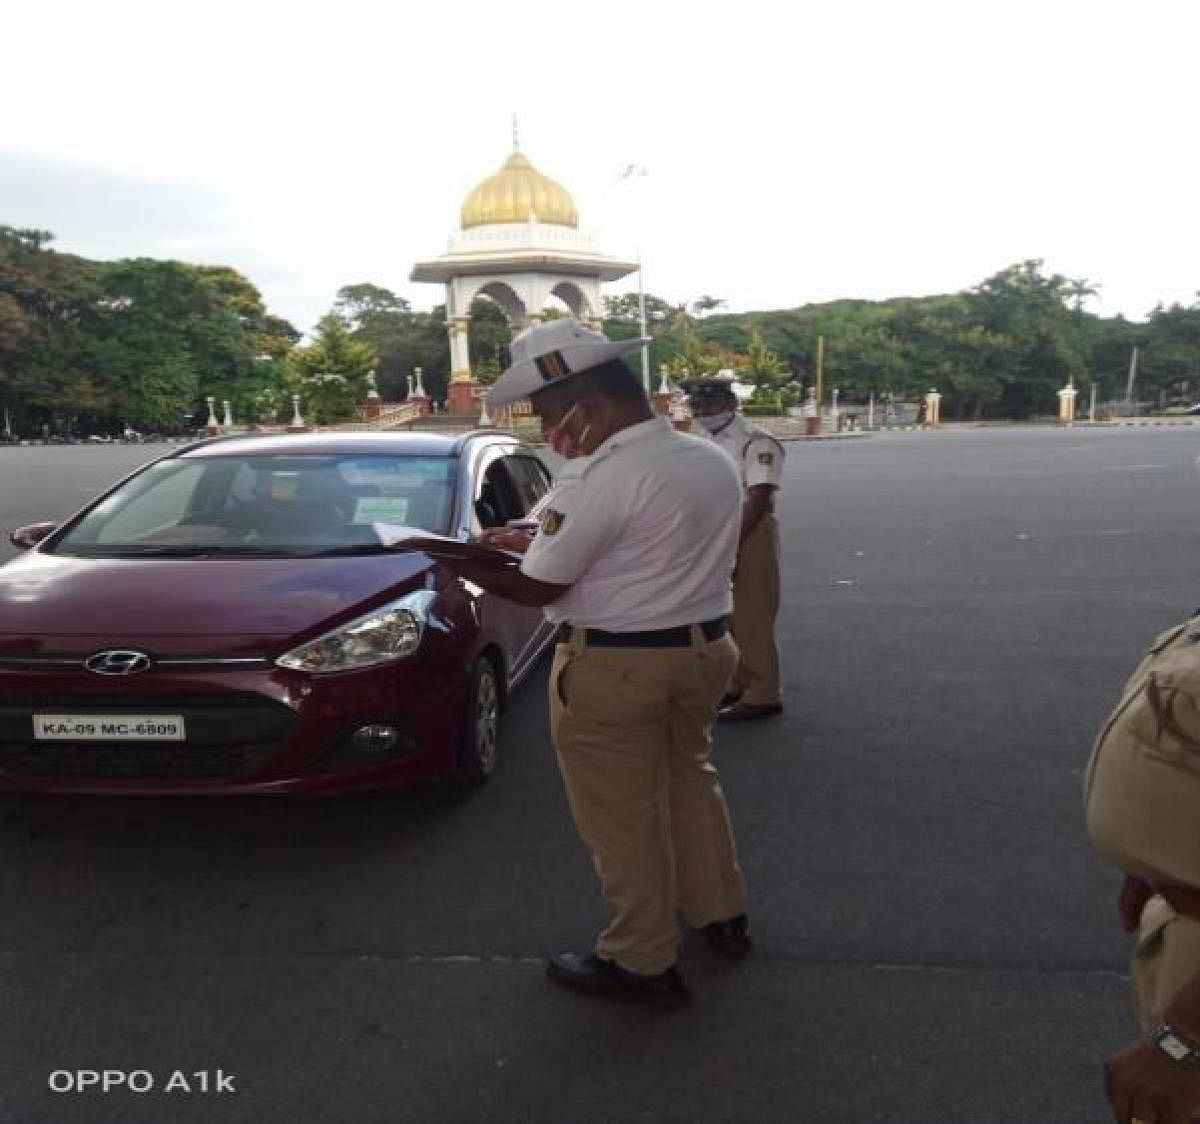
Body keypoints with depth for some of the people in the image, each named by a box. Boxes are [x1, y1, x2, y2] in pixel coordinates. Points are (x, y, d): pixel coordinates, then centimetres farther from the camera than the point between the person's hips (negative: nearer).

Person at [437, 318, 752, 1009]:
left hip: (616, 669, -8)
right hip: (703, 647, 8)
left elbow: (536, 588, -17)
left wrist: (460, 562, 0)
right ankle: (722, 914, 41)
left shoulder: (600, 478, -22)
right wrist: (537, 542, 11)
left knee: (623, 818, 8)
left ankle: (644, 962, 24)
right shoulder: (714, 460, 4)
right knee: (691, 779, 26)